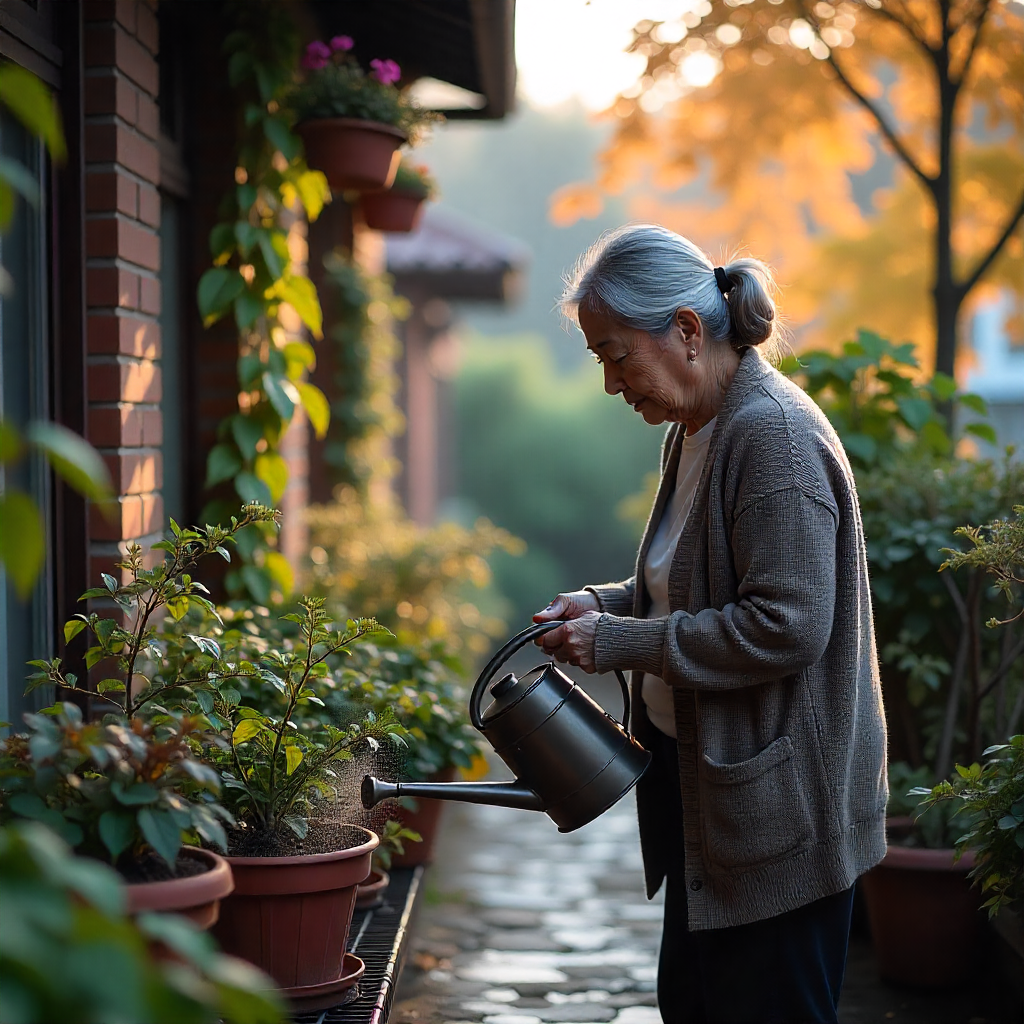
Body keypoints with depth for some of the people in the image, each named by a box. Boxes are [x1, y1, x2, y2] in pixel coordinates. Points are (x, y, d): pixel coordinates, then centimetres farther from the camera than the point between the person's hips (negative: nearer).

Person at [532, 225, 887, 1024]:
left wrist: (619, 643, -20)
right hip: (705, 783, 10)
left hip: (778, 805, -10)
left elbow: (785, 626, -26)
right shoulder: (698, 432, 11)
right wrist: (610, 604, 4)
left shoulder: (774, 435, -20)